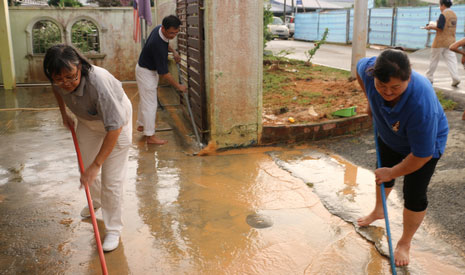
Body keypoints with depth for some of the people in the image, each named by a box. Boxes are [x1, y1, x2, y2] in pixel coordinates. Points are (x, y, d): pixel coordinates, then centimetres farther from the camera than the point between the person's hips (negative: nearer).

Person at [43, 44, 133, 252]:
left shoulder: (99, 83, -43)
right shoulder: (59, 80, -23)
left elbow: (114, 128, -40)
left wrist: (96, 165, -37)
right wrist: (64, 114, 10)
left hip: (115, 120, -6)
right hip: (86, 120, 6)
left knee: (112, 180, -6)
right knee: (86, 169, 18)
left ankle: (113, 230, 11)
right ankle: (96, 201, 50)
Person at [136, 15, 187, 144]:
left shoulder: (160, 29, -11)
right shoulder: (157, 45, -36)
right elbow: (164, 73, -29)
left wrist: (173, 51, 1)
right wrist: (178, 86, -20)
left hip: (150, 69, 10)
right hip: (146, 71, -10)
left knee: (145, 99, 22)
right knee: (150, 103, -5)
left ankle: (141, 124, 38)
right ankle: (150, 135, 2)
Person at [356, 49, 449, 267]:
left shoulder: (421, 103, -47)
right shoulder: (370, 69, -34)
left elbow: (422, 155, -36)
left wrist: (393, 172, -21)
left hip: (426, 141, -6)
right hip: (389, 137, 6)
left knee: (414, 196, -3)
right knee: (382, 173, 25)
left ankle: (405, 243, 22)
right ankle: (378, 211, 54)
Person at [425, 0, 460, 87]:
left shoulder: (443, 15, -13)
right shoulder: (454, 14, 12)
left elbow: (440, 28, -19)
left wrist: (431, 27, -4)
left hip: (440, 42, -7)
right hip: (451, 41, 7)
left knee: (434, 59, 6)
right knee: (451, 59, 0)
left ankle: (429, 77, 16)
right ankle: (455, 78, -13)